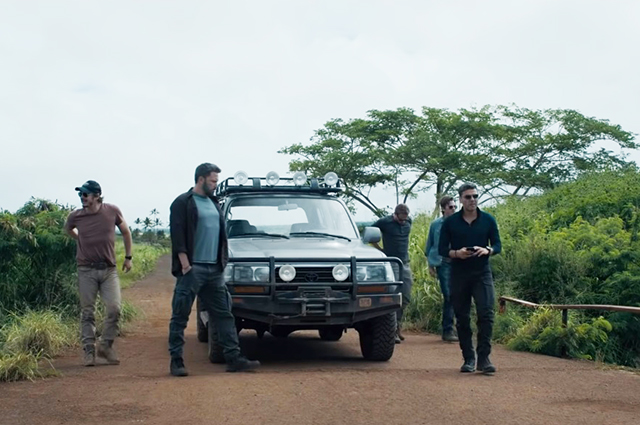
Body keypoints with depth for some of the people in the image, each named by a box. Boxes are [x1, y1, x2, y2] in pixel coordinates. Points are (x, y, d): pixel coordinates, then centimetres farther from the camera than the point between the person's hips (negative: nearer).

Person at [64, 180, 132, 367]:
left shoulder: (112, 211, -5)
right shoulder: (75, 216, -2)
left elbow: (126, 232, 11)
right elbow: (68, 229, 23)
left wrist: (128, 257, 12)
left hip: (109, 269, 0)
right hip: (86, 270, 0)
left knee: (114, 309, -7)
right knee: (88, 312, 2)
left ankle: (105, 345, 11)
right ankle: (89, 350, 11)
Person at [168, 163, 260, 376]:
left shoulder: (213, 203, 19)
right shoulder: (183, 203, -4)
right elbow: (177, 235, -11)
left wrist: (222, 261, 15)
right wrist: (185, 264, -18)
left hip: (214, 270, 8)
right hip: (192, 269, -7)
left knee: (223, 314, 7)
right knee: (180, 316, -2)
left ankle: (233, 358, 10)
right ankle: (176, 361, 3)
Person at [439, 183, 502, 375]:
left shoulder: (488, 220, 3)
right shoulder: (450, 222, 2)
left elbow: (497, 245, 6)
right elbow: (442, 249, 3)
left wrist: (487, 250, -16)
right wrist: (456, 253, -17)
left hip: (482, 274, 0)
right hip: (459, 275, 1)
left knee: (486, 314, -12)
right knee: (462, 318, 4)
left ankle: (484, 358, -9)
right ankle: (468, 359, 13)